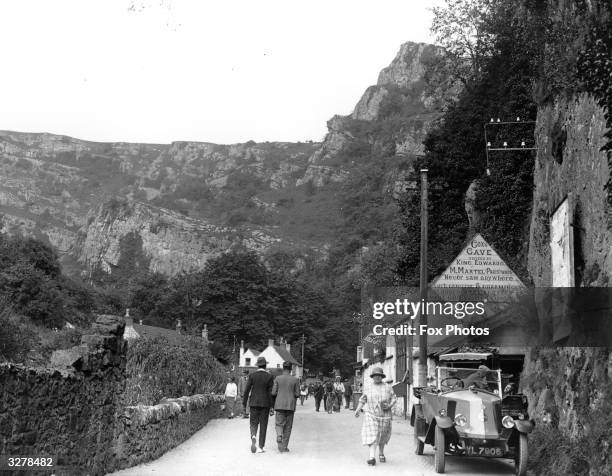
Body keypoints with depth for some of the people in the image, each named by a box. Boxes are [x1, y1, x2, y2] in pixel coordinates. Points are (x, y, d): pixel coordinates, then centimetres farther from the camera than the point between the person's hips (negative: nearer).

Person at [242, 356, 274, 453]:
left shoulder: (252, 375, -2)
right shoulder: (269, 377, -4)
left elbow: (247, 390, -3)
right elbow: (271, 393, -5)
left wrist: (244, 404, 4)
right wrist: (272, 407, -1)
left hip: (254, 403, 1)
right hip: (265, 403, -1)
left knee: (253, 423, 9)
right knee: (263, 425, 7)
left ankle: (253, 436, -22)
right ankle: (260, 447, 6)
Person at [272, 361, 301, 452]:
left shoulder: (277, 378, -1)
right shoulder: (295, 380, -1)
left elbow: (273, 393, -4)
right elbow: (297, 394, -1)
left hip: (279, 404, 0)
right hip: (290, 405, 0)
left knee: (279, 424, 8)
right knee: (288, 426, 9)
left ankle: (279, 435, -25)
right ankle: (284, 447, 9)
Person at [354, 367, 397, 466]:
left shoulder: (388, 388, 4)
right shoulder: (369, 388, 7)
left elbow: (394, 398, 5)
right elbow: (362, 400, 10)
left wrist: (390, 406, -13)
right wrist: (358, 409, -2)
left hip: (384, 415, 1)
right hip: (371, 415, -1)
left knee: (382, 436, 11)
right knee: (372, 435, -13)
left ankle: (381, 453, 35)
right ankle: (372, 457, -19)